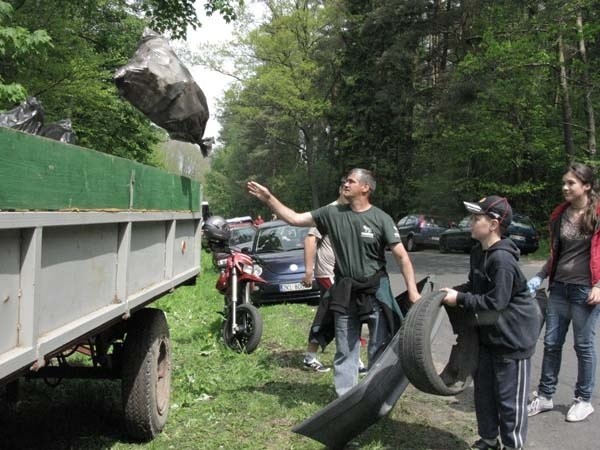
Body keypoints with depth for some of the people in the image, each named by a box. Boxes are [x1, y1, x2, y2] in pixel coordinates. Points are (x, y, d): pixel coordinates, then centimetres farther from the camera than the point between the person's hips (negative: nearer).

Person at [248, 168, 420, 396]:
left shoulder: (381, 219, -9)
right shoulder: (332, 213, -1)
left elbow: (401, 256, -9)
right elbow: (295, 218, 2)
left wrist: (412, 290, -14)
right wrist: (269, 199, -7)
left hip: (375, 290, -3)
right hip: (344, 291, 3)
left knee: (380, 348, 5)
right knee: (345, 350, 11)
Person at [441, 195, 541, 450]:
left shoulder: (502, 260, -25)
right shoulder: (478, 252, 4)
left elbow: (495, 302, -25)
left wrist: (460, 299, -20)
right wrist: (456, 291, -1)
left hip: (513, 337, -9)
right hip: (488, 333, 9)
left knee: (510, 397, 4)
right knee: (483, 389, 17)